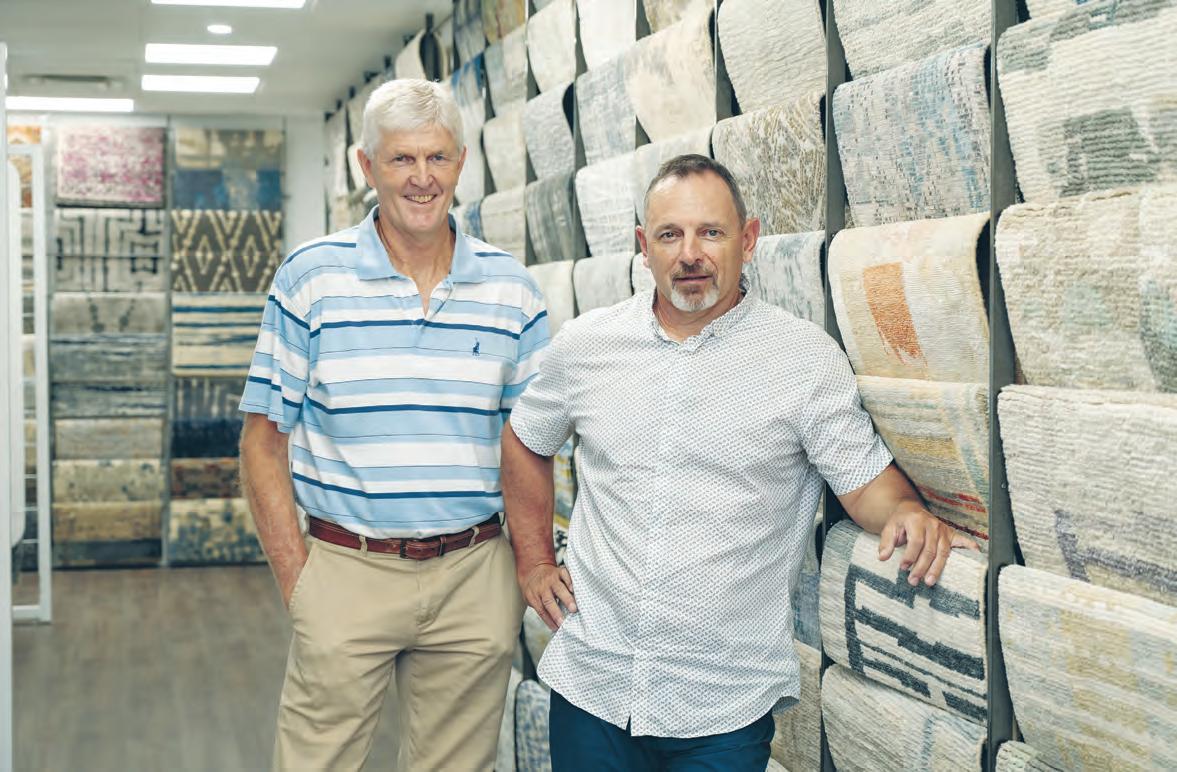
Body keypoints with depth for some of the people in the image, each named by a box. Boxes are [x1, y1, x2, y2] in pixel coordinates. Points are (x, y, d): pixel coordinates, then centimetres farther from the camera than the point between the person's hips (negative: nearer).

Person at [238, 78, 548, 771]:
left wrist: (531, 567, 1)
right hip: (345, 570, -2)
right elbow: (264, 442, 1)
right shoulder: (311, 277, -1)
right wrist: (296, 578, -6)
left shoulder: (511, 288, 5)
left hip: (474, 577, 2)